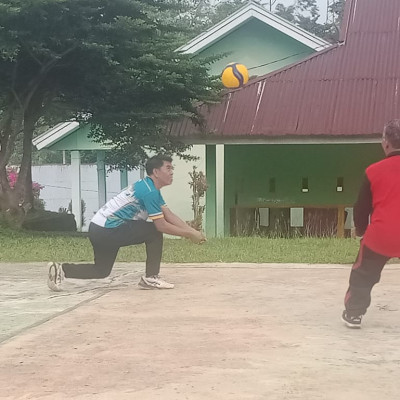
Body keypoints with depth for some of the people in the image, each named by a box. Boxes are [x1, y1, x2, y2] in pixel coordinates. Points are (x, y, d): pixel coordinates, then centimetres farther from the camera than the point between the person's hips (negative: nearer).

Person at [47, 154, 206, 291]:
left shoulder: (151, 188, 15)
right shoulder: (149, 191, -17)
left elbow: (169, 215, 11)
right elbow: (161, 225, -17)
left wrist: (192, 231, 2)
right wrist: (189, 234, -10)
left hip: (99, 230, 10)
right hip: (108, 230, -10)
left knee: (101, 271, 20)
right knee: (154, 232, -7)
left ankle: (61, 269, 11)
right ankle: (151, 278, -2)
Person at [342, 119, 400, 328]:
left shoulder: (374, 171, -2)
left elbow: (362, 207, 7)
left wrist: (361, 229, 26)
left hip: (380, 236, 0)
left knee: (363, 275, 21)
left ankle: (353, 314, 26)